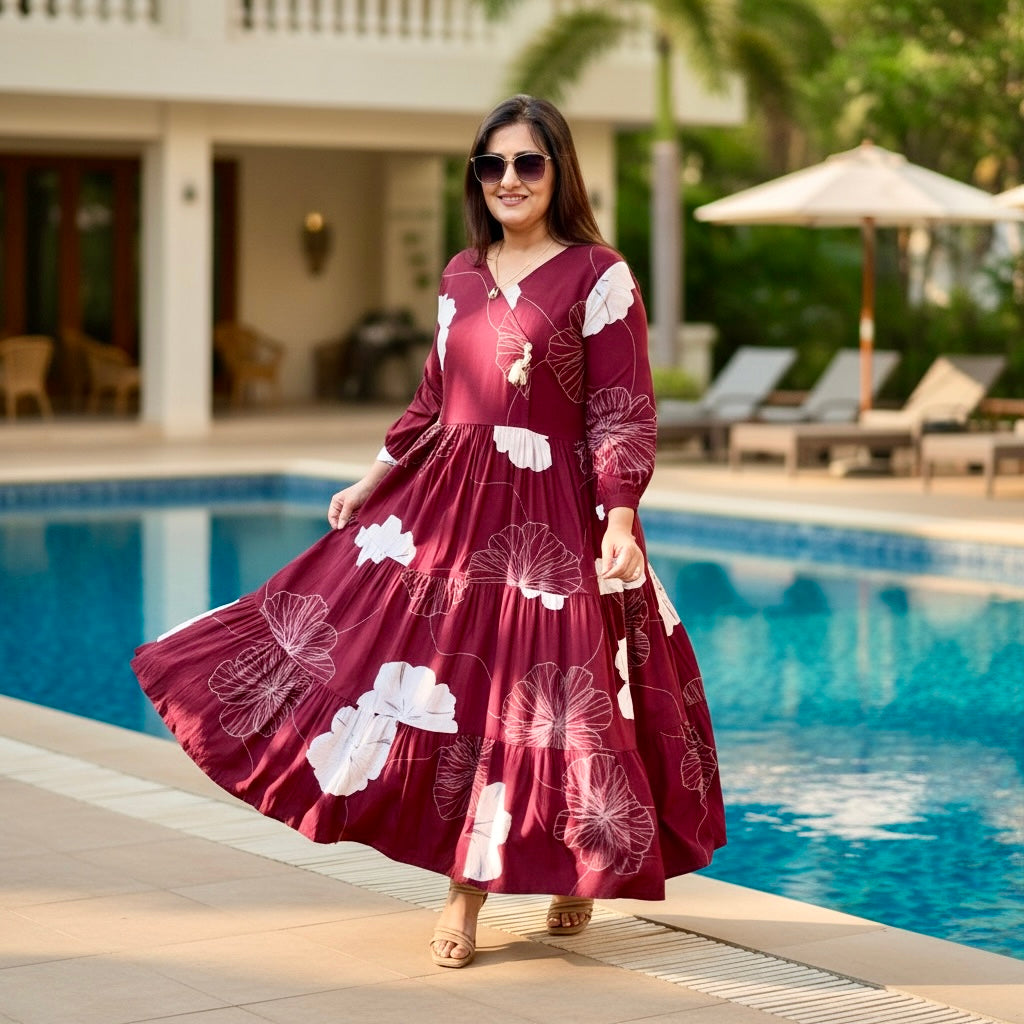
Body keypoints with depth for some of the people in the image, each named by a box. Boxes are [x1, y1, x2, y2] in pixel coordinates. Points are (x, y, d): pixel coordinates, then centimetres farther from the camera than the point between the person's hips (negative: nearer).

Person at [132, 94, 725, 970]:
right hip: (449, 502, 5)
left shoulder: (597, 275, -5)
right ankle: (464, 890, 13)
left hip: (551, 515, -5)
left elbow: (622, 414, -9)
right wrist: (370, 484, 19)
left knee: (541, 694, -1)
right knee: (443, 682, 2)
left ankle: (578, 874, 22)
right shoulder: (461, 277, 12)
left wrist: (619, 522, -16)